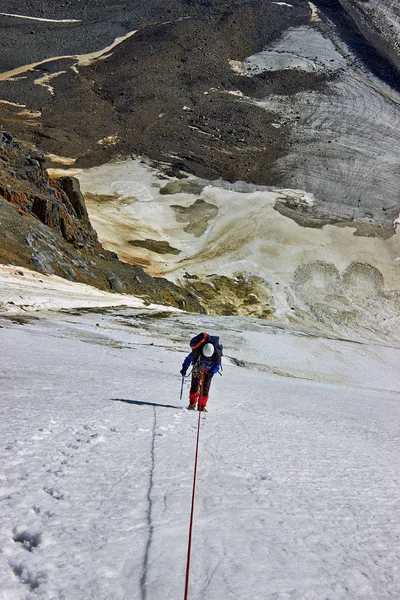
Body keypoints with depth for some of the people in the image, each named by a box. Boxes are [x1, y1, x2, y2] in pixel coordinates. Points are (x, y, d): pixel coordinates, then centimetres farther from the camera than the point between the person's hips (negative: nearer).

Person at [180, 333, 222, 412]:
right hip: (197, 368, 0)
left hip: (208, 370, 0)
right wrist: (184, 368, -21)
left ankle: (202, 406, 1)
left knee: (205, 388, -7)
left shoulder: (217, 353, -28)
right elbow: (189, 358, -18)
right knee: (195, 386, -3)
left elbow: (217, 364, -10)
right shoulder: (198, 350, -32)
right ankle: (192, 403, 15)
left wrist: (212, 372, -22)